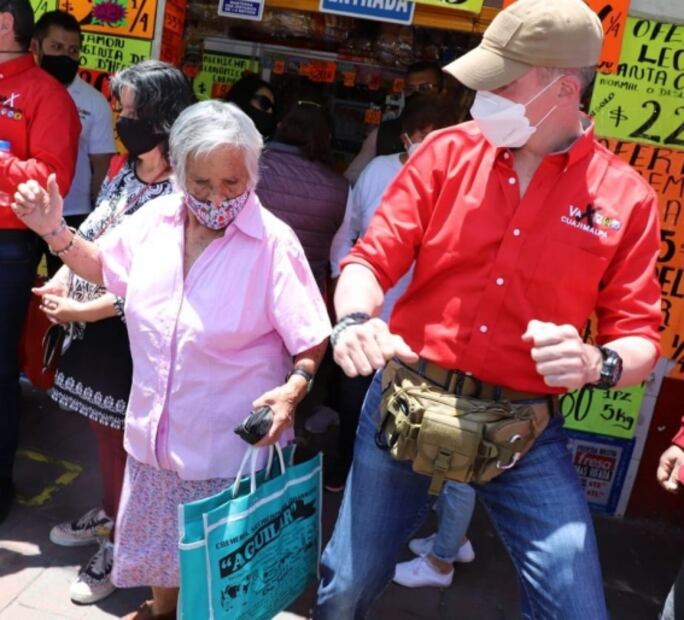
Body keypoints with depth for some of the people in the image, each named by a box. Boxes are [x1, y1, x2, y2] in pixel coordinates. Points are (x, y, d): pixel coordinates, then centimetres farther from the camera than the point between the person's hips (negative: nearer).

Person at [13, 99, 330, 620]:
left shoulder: (274, 243, -20)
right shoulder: (155, 220, -3)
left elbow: (312, 340, -15)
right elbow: (102, 265, 16)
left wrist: (294, 386, -32)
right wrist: (55, 231, 2)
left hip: (233, 449, -5)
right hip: (155, 434, 6)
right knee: (159, 540, 27)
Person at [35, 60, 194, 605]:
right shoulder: (126, 170, 6)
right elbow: (92, 233, 14)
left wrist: (79, 311, -18)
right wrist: (61, 280, -1)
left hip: (130, 333, -7)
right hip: (93, 325, 7)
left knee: (122, 436, 6)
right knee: (103, 426, 20)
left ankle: (118, 545, 24)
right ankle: (109, 513, 41)